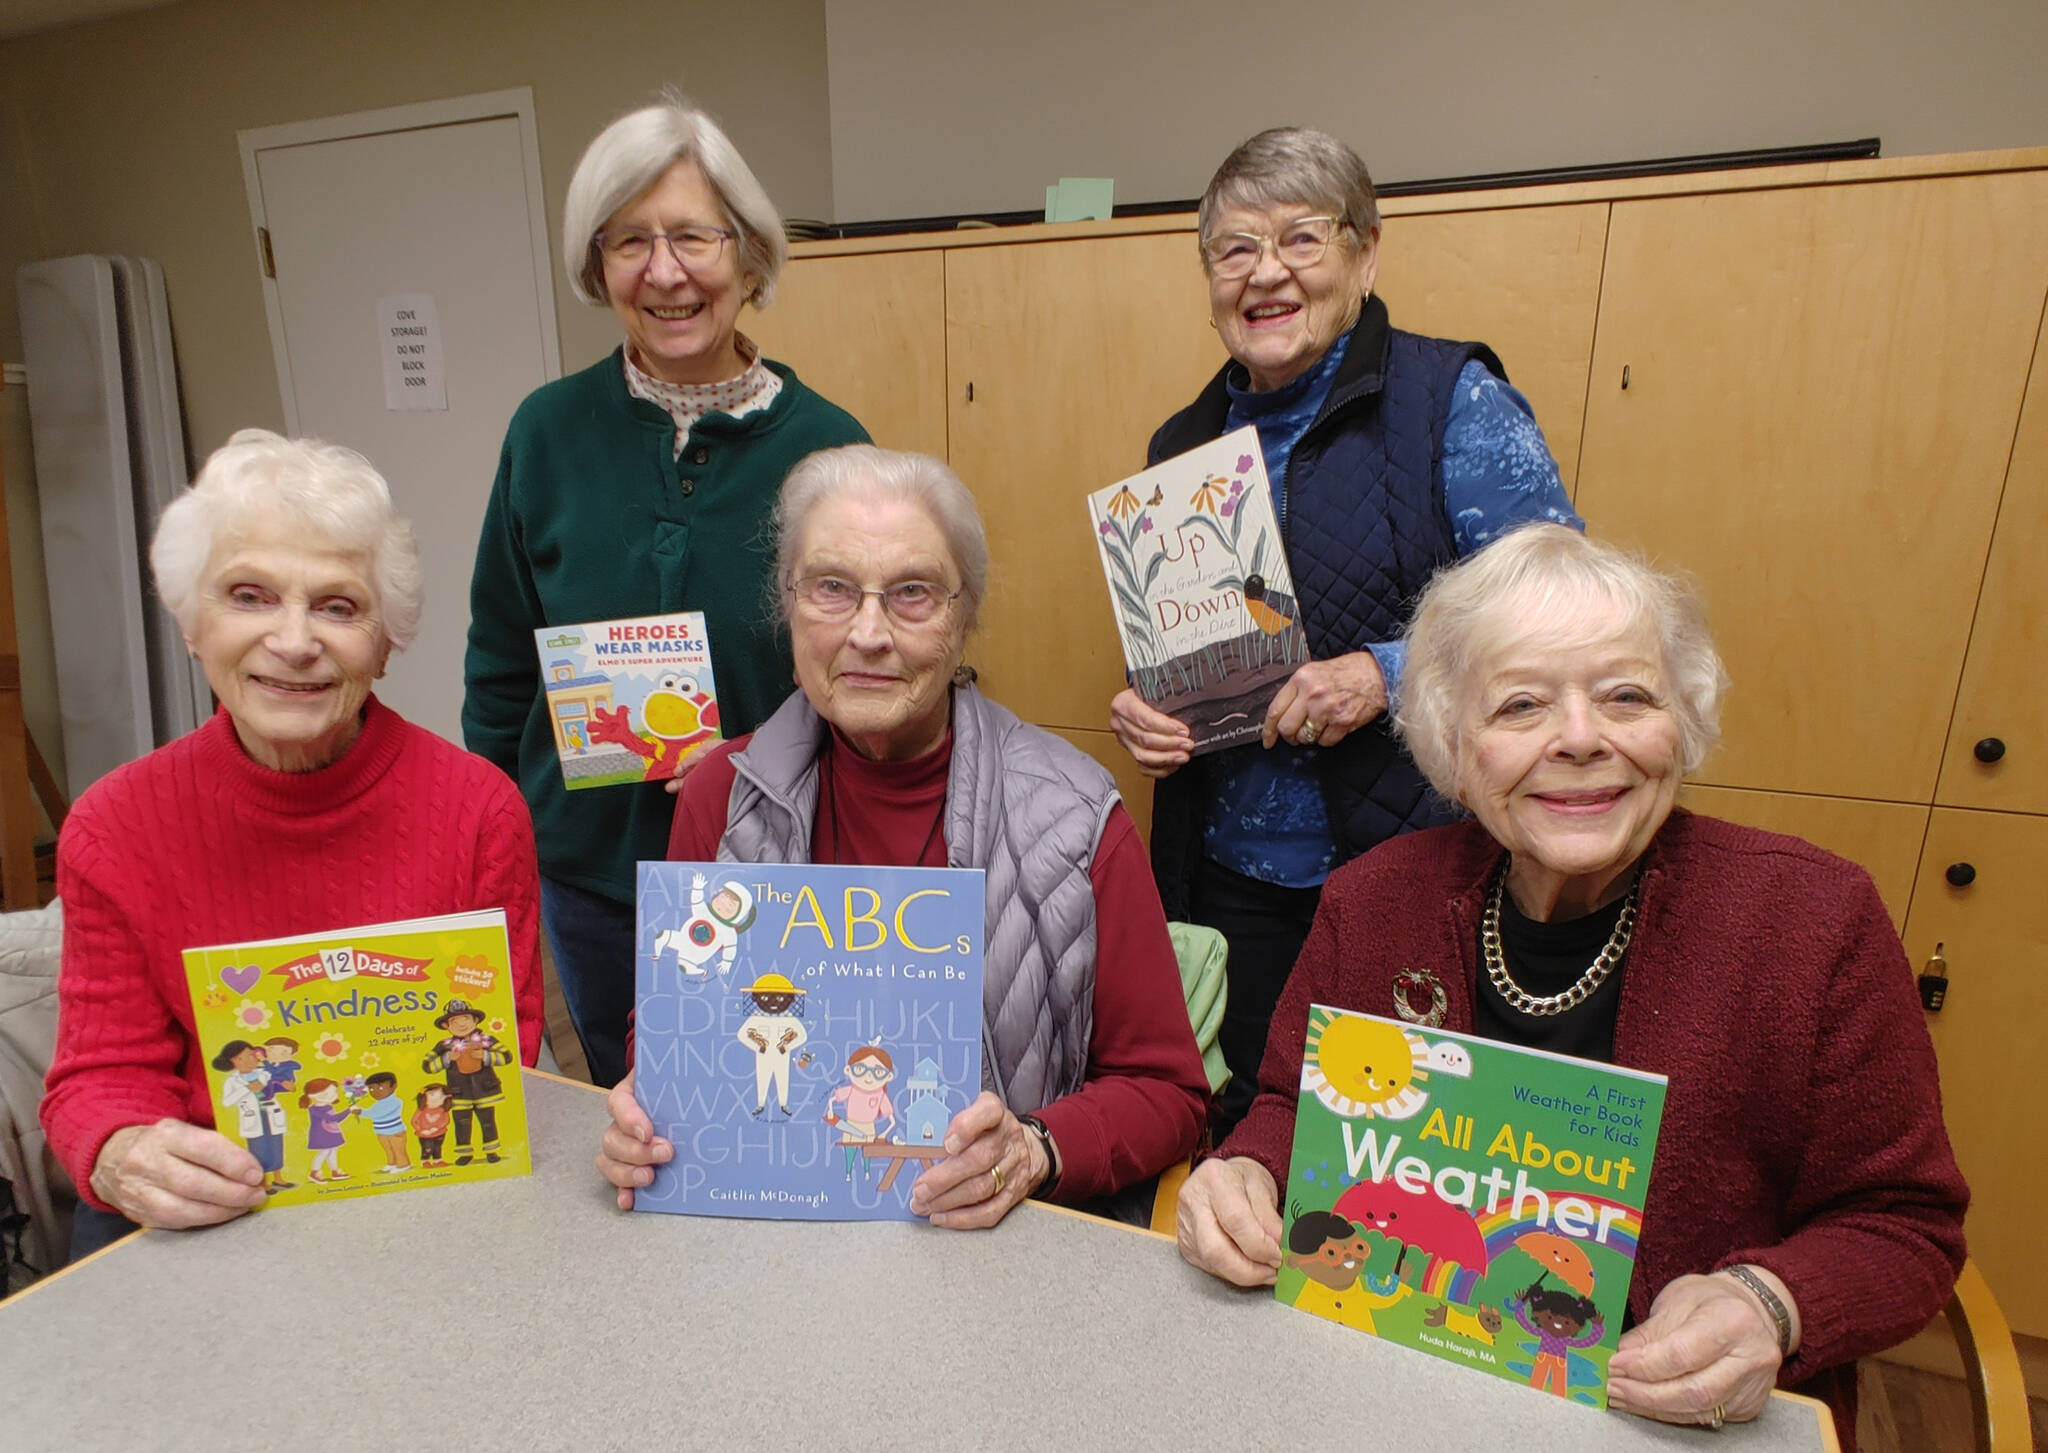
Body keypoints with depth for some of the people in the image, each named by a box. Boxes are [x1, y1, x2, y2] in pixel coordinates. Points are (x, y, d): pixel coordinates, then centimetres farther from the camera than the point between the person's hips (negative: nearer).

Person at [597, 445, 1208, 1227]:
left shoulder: (1072, 817, -11)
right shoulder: (726, 794, -3)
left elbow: (1165, 1088, -4)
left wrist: (1034, 1153, -21)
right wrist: (645, 1112, -11)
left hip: (995, 1249, 1)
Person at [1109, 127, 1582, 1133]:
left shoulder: (1454, 403, -5)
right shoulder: (1183, 445, 10)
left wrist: (1388, 674, -20)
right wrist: (1142, 711, -1)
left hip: (1414, 869, -4)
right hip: (1230, 878, 5)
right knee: (1243, 1145, 16)